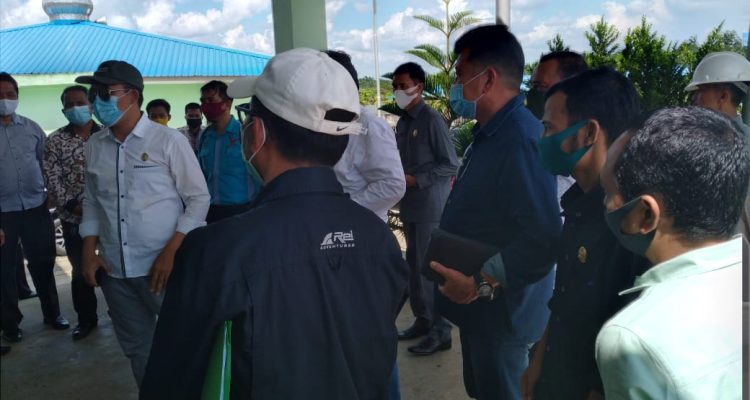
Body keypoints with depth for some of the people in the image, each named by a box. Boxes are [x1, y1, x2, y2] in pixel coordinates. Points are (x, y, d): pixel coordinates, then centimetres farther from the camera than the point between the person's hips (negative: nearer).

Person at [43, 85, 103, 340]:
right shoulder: (55, 141, 2)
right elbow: (52, 179, -3)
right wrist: (72, 205, -14)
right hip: (73, 217, 1)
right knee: (80, 271, 10)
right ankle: (86, 319, 26)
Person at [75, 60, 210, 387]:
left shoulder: (168, 141, -7)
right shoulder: (94, 146, 7)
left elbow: (198, 199, -8)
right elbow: (92, 202, 15)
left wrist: (170, 253, -14)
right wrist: (89, 253, 5)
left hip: (162, 266, -4)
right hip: (114, 270, 5)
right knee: (136, 348, 16)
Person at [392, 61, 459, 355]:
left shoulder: (432, 120, -12)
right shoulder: (402, 122, 12)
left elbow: (451, 165, -14)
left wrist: (415, 180, -17)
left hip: (431, 208, -8)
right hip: (410, 207, 8)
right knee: (415, 266, 14)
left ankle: (440, 332, 8)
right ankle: (423, 320, 27)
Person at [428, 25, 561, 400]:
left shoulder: (521, 140, -25)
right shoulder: (490, 135, 10)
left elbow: (542, 237, -32)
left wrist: (481, 283, -28)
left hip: (502, 311, -10)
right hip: (480, 306, 10)